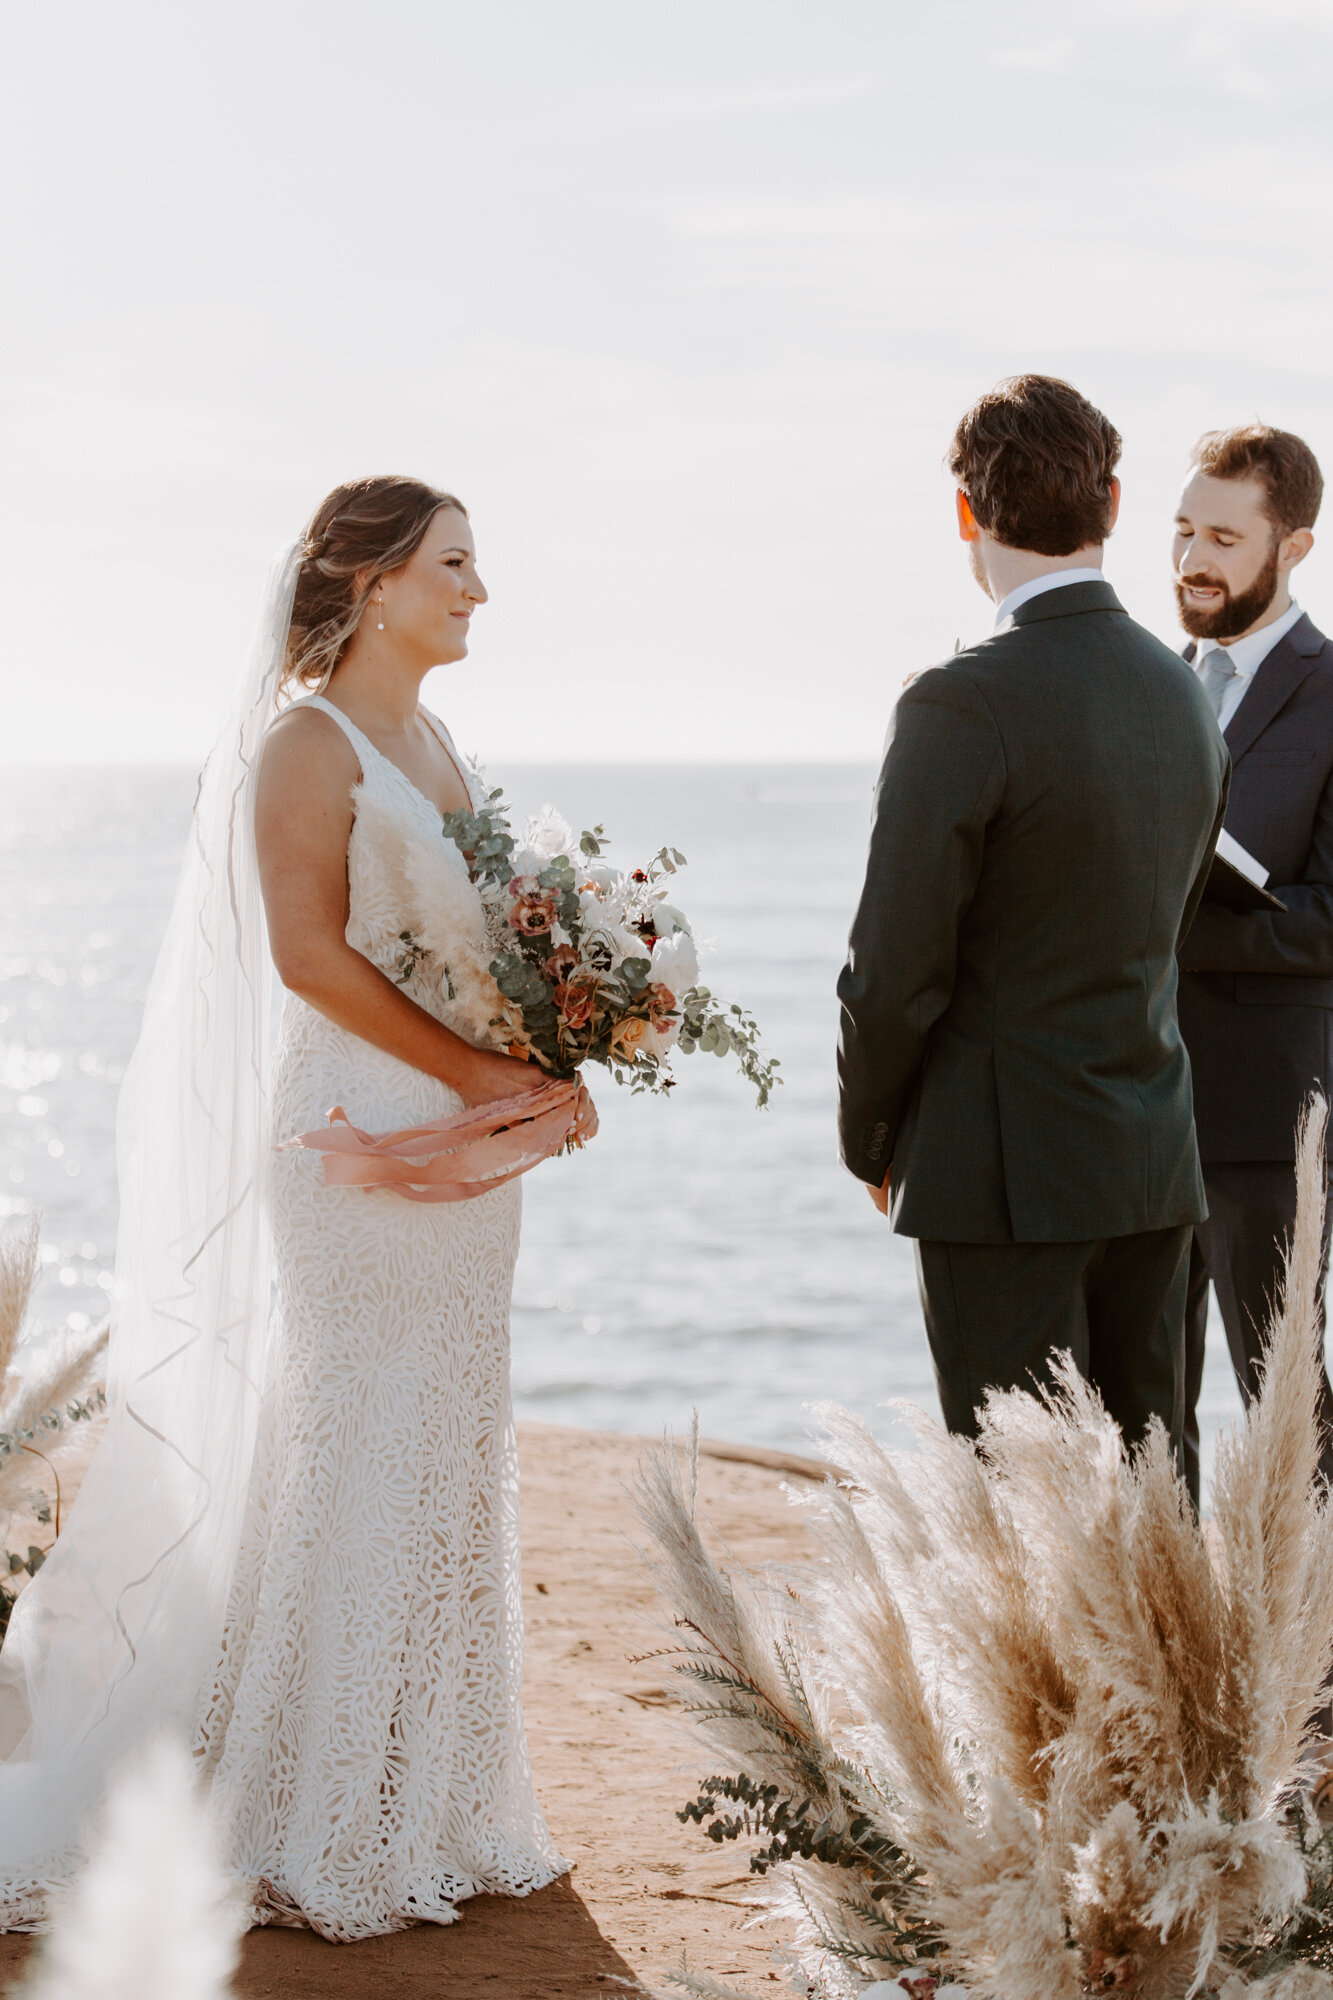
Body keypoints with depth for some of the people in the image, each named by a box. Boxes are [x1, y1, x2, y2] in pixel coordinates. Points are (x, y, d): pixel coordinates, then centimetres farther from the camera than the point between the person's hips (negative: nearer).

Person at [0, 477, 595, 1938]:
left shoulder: (432, 741, 15)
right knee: (341, 1459, -3)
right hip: (355, 1131, -8)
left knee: (443, 1458, 12)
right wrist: (474, 1073, -16)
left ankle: (421, 1801, 22)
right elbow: (308, 953, -17)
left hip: (457, 1141, 9)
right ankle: (307, 1818, 9)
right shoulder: (305, 739, -10)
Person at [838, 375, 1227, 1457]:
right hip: (1153, 1163, 7)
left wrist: (871, 1141, 1)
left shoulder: (962, 706, -17)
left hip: (1006, 1175, -7)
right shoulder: (1183, 692, 6)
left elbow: (896, 968, -13)